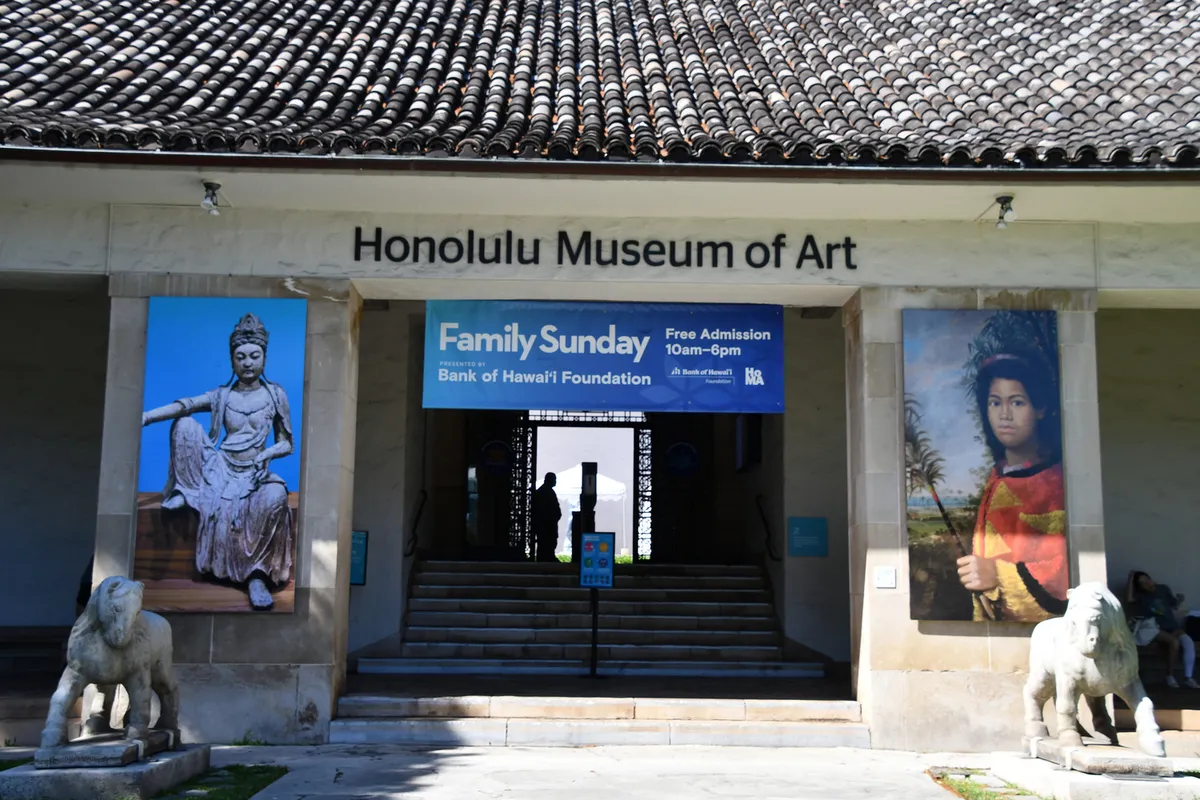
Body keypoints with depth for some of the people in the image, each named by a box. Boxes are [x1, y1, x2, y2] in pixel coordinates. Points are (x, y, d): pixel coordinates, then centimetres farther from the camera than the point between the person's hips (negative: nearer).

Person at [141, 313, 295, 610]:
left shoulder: (275, 394, 4)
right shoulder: (222, 396, 5)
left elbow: (286, 444, 6)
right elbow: (184, 406, -14)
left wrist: (264, 454, -16)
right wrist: (146, 416, -31)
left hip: (251, 474, -1)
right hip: (217, 467, 2)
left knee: (276, 495, -37)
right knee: (185, 425, -20)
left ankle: (256, 575, -25)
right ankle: (184, 492, -3)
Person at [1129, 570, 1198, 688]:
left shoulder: (1163, 588, 12)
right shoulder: (1140, 595, 2)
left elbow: (1175, 606, 22)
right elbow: (1129, 599, -21)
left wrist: (1179, 600, -1)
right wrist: (1131, 581, -12)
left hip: (1173, 626, 4)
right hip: (1157, 629, -3)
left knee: (1188, 641, -27)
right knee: (1174, 642, -33)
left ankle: (1188, 678, -26)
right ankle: (1170, 676, -20)